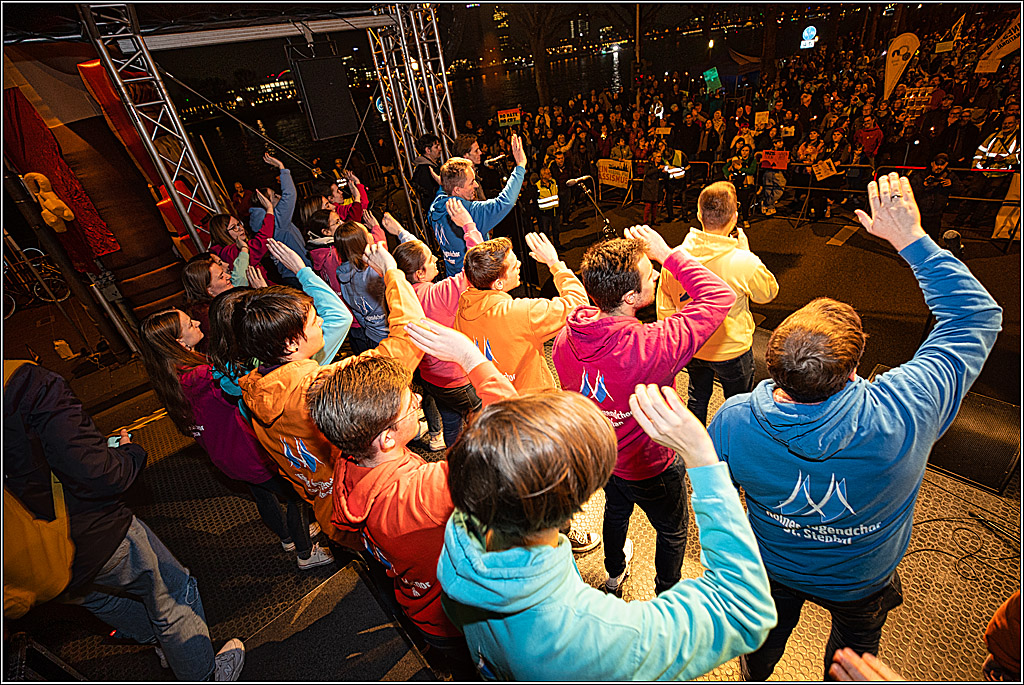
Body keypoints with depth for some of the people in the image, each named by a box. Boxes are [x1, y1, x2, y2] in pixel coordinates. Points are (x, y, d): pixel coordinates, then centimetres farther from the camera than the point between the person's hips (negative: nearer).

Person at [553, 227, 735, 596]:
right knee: (672, 532, 27)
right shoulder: (650, 347, -41)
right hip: (651, 468, -5)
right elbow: (721, 296, -29)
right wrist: (669, 253, -22)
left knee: (616, 510, 35)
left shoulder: (565, 337, -21)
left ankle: (614, 574, 64)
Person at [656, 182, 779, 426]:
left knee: (697, 398, 27)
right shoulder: (744, 262, -28)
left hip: (691, 348, 4)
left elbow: (665, 310, -6)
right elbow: (768, 293, -5)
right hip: (732, 351, -3)